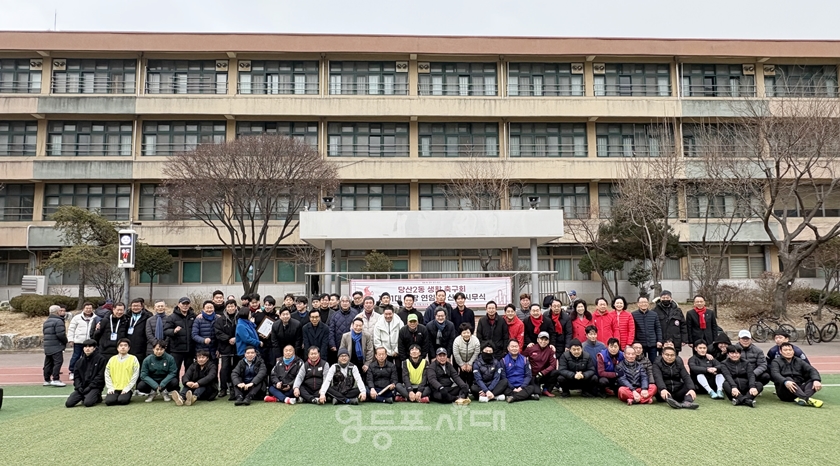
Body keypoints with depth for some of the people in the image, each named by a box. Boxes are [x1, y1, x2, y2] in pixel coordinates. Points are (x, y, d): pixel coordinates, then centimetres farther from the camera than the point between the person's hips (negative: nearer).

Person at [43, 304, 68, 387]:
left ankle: (47, 380, 18)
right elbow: (61, 334, -20)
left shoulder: (46, 321, 19)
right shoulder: (58, 321, -13)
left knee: (48, 363, 13)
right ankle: (55, 379, -13)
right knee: (58, 362, -8)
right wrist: (65, 341, -3)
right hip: (56, 346, -9)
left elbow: (45, 334, 20)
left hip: (47, 346, 9)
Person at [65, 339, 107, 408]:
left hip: (94, 387, -5)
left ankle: (97, 398, 5)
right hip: (81, 387, 5)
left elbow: (100, 376, -6)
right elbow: (76, 376, 15)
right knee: (68, 403, -12)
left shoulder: (101, 359, -2)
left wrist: (90, 387, -13)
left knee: (88, 403, -28)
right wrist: (79, 387, -4)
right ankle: (84, 397, 14)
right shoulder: (80, 361, 15)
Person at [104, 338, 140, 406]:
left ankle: (127, 396, 6)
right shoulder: (112, 359, 10)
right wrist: (110, 387, -3)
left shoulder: (133, 359, 1)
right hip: (114, 388, 2)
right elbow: (107, 374, 9)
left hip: (127, 389, -2)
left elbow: (135, 375, -3)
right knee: (108, 401, -23)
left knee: (122, 401, -27)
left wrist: (127, 388, -11)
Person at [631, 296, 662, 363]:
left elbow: (658, 328, 7)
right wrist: (634, 342, -7)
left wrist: (659, 341, -1)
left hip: (653, 344, 2)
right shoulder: (633, 315, -3)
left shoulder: (654, 314, 5)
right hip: (639, 344, -2)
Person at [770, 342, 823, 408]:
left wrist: (816, 380, -21)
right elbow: (775, 374, -12)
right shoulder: (776, 362, 8)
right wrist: (785, 381, -34)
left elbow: (812, 370, 2)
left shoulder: (799, 361, 20)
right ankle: (806, 399, -52)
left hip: (800, 389, 4)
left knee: (813, 381, -19)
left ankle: (803, 399, -44)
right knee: (788, 379, -31)